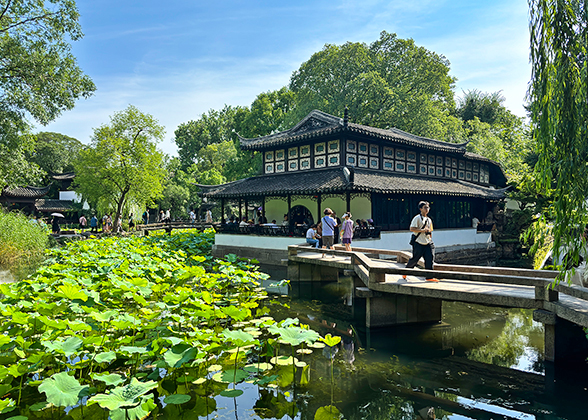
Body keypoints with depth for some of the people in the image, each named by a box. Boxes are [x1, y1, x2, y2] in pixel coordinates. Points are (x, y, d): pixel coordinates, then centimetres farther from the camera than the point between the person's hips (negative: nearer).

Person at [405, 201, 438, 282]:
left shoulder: (429, 220, 15)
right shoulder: (417, 218, -6)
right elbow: (412, 229, -18)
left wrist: (430, 240, 20)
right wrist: (422, 230, -21)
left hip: (427, 243, 6)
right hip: (418, 243, -6)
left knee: (430, 258, -5)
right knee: (414, 259, 1)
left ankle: (429, 277, 1)